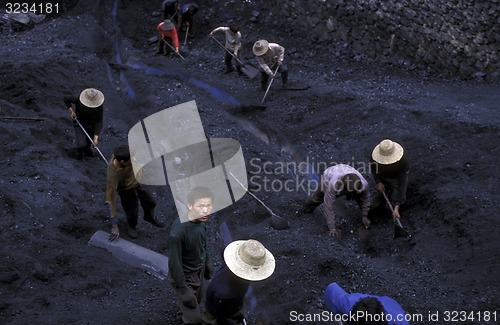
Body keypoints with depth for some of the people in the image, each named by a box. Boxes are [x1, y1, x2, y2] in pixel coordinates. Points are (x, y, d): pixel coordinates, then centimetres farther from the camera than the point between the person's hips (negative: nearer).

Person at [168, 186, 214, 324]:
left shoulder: (201, 219, -16)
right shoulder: (178, 232, -38)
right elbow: (174, 263, -27)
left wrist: (207, 262, 17)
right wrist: (184, 290, -19)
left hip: (199, 271, 7)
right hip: (185, 276, -7)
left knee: (196, 302, 29)